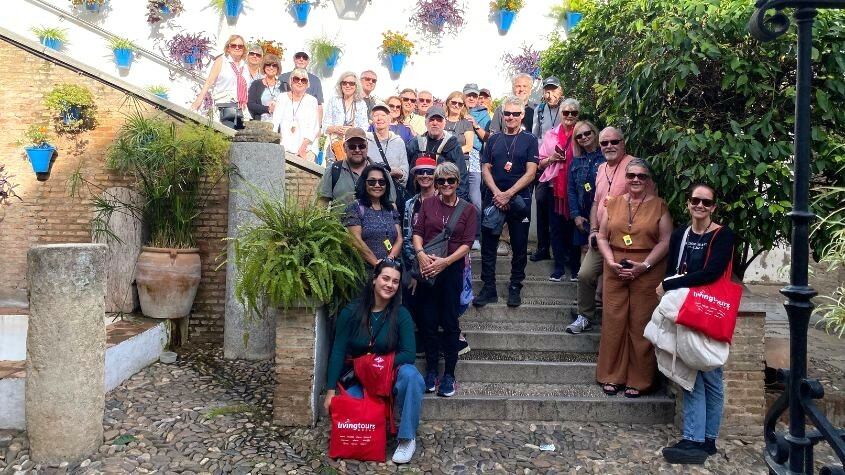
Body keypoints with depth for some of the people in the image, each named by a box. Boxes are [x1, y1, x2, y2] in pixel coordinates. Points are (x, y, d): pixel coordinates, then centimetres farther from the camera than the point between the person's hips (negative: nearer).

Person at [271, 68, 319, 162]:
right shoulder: (282, 98, 11)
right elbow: (274, 123, 4)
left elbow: (312, 128, -2)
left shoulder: (312, 100, 6)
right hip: (285, 149, 1)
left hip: (307, 149, -1)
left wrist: (303, 149, -14)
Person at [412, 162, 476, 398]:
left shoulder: (467, 209, 3)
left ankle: (449, 374, 11)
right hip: (427, 269, 2)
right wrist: (421, 253, -16)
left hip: (452, 269, -1)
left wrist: (444, 261, -15)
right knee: (428, 321, 4)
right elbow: (417, 232, 3)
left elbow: (467, 244, -3)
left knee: (450, 323, 2)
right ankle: (431, 371, 17)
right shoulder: (427, 204, 8)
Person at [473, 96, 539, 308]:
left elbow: (530, 172, -6)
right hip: (493, 198, 2)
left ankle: (515, 288, 18)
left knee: (519, 246, 5)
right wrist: (497, 193, -10)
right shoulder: (494, 139, 11)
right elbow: (485, 169, 6)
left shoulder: (529, 140, 2)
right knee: (488, 244, 3)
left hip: (519, 200, -2)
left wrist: (508, 194, -14)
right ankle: (488, 288, 11)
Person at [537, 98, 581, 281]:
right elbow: (540, 163, 13)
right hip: (553, 186, 2)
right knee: (556, 227, 5)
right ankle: (559, 266, 15)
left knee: (574, 226, 2)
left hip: (575, 187, -2)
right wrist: (551, 158, -7)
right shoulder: (550, 135, 10)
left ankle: (575, 266, 15)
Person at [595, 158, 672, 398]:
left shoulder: (659, 206, 2)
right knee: (613, 322, 4)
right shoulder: (613, 203, 10)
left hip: (648, 273, -2)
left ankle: (639, 380, 13)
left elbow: (665, 241, -4)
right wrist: (611, 262, -7)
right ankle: (612, 376, 17)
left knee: (641, 325, 1)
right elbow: (602, 237, 8)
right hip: (615, 272, 3)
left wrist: (644, 265, -14)